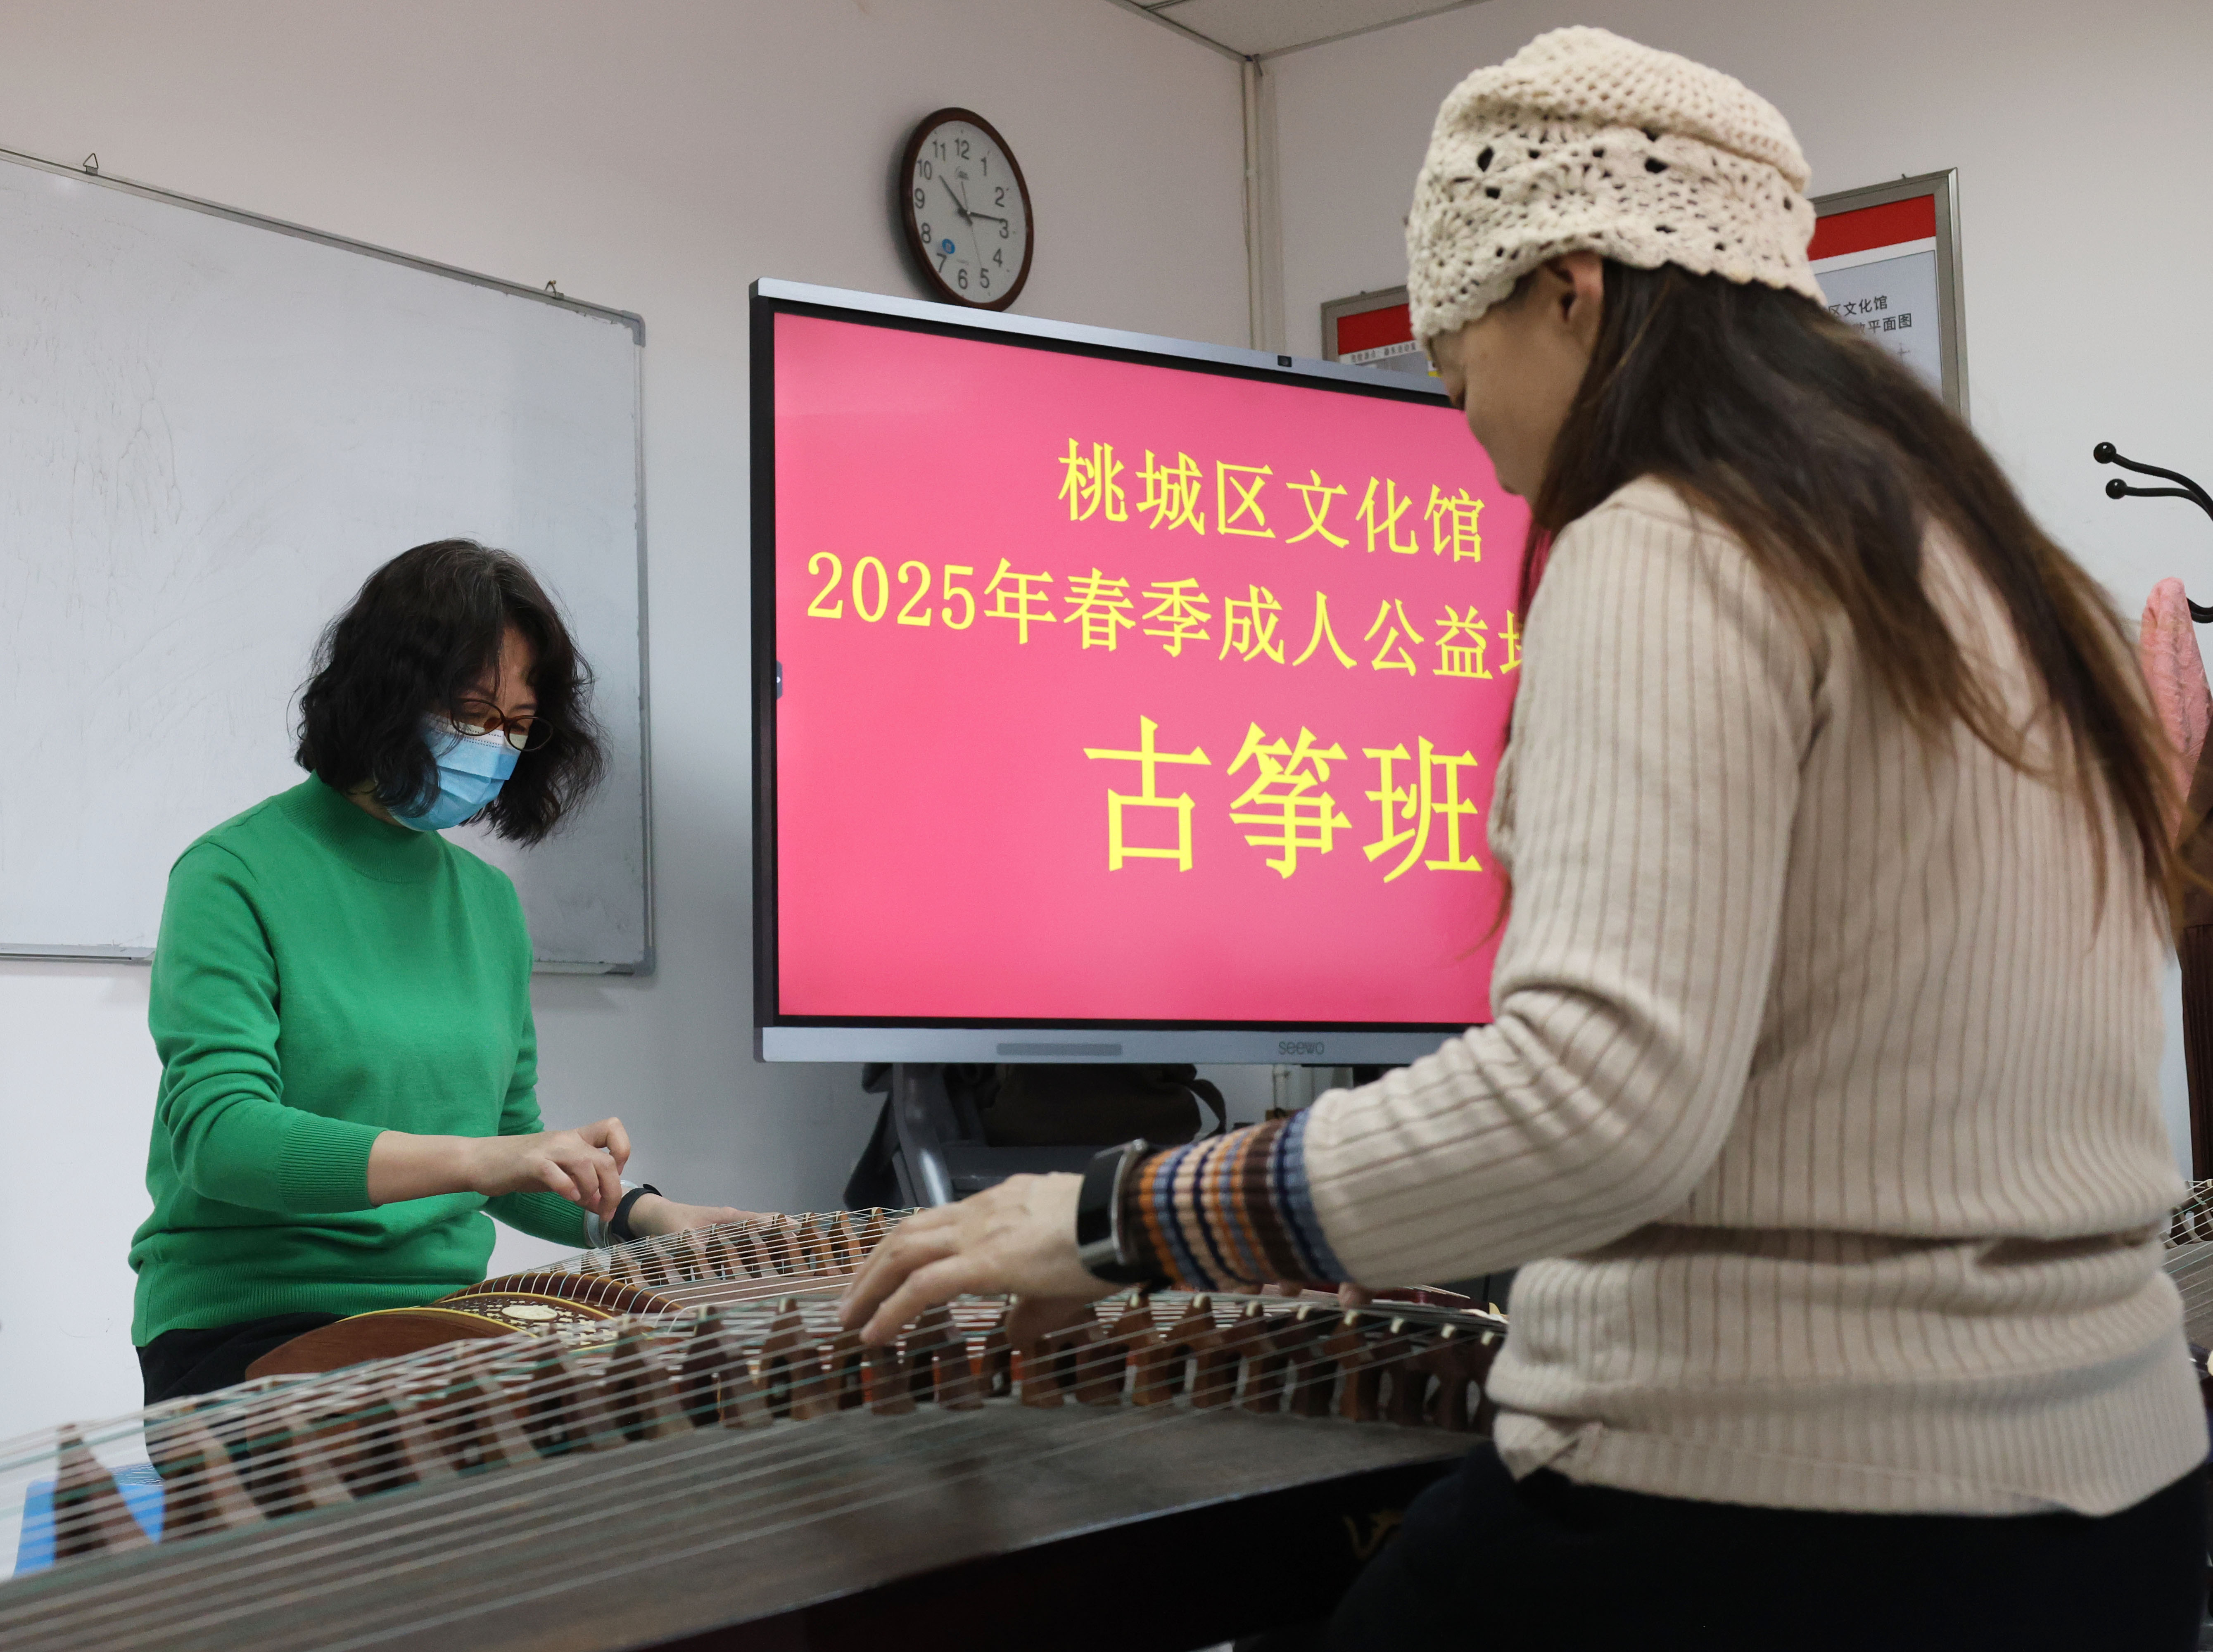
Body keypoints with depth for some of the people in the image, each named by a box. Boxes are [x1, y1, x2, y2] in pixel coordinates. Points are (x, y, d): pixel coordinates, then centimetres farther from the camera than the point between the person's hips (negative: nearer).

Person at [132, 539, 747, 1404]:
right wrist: (471, 1160, -29)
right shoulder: (237, 875, -6)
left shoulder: (489, 899, 14)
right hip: (249, 1333, -6)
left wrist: (637, 1215, 3)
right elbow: (218, 1132, -19)